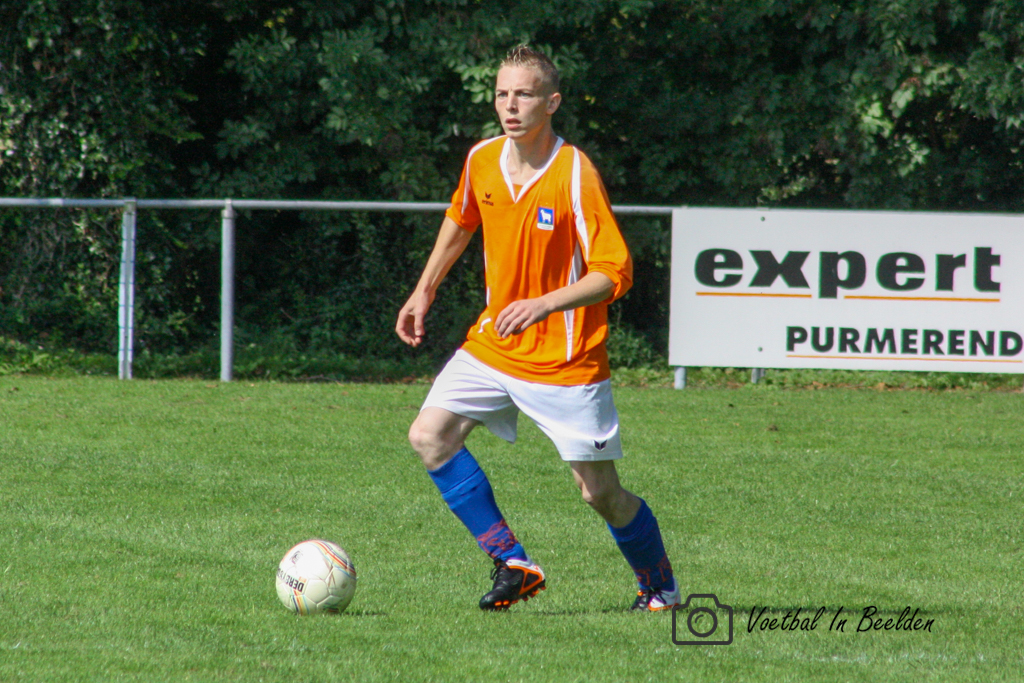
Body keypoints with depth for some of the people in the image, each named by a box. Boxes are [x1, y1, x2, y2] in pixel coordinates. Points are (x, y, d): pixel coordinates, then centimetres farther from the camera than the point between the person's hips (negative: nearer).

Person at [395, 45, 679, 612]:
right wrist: (424, 291, 19)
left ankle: (660, 588, 25)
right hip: (494, 344, 6)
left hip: (566, 358, -6)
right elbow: (460, 221, 21)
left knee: (599, 492, -2)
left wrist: (544, 304, -33)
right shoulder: (482, 161, -2)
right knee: (430, 436, -10)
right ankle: (513, 565, -1)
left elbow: (614, 273, -21)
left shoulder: (575, 174, -20)